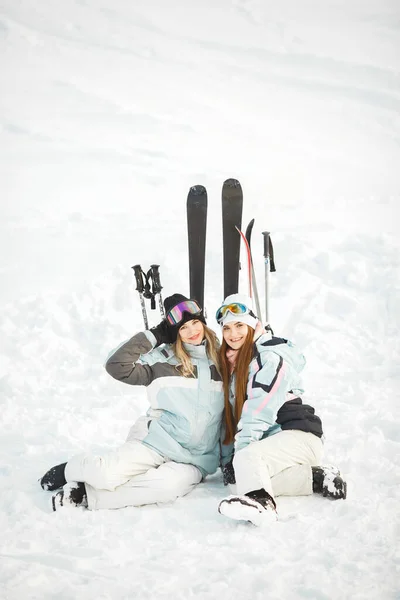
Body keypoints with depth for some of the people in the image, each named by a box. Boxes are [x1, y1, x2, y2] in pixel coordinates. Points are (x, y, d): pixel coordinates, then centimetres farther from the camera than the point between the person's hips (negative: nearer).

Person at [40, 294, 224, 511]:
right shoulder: (164, 359, 2)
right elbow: (117, 366, -7)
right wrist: (154, 335, -5)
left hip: (195, 460, 2)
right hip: (158, 441, -1)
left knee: (173, 483, -34)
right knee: (108, 475, -26)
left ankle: (87, 495, -21)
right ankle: (71, 469, 13)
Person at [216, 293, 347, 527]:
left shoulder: (270, 358, -8)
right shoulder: (232, 364, 19)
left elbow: (258, 412, -16)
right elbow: (231, 415, 19)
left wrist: (238, 454, -17)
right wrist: (228, 459, 11)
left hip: (298, 435, -8)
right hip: (270, 443, 8)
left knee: (246, 458, -32)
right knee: (240, 479, -18)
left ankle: (260, 501, -61)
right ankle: (316, 478, -14)